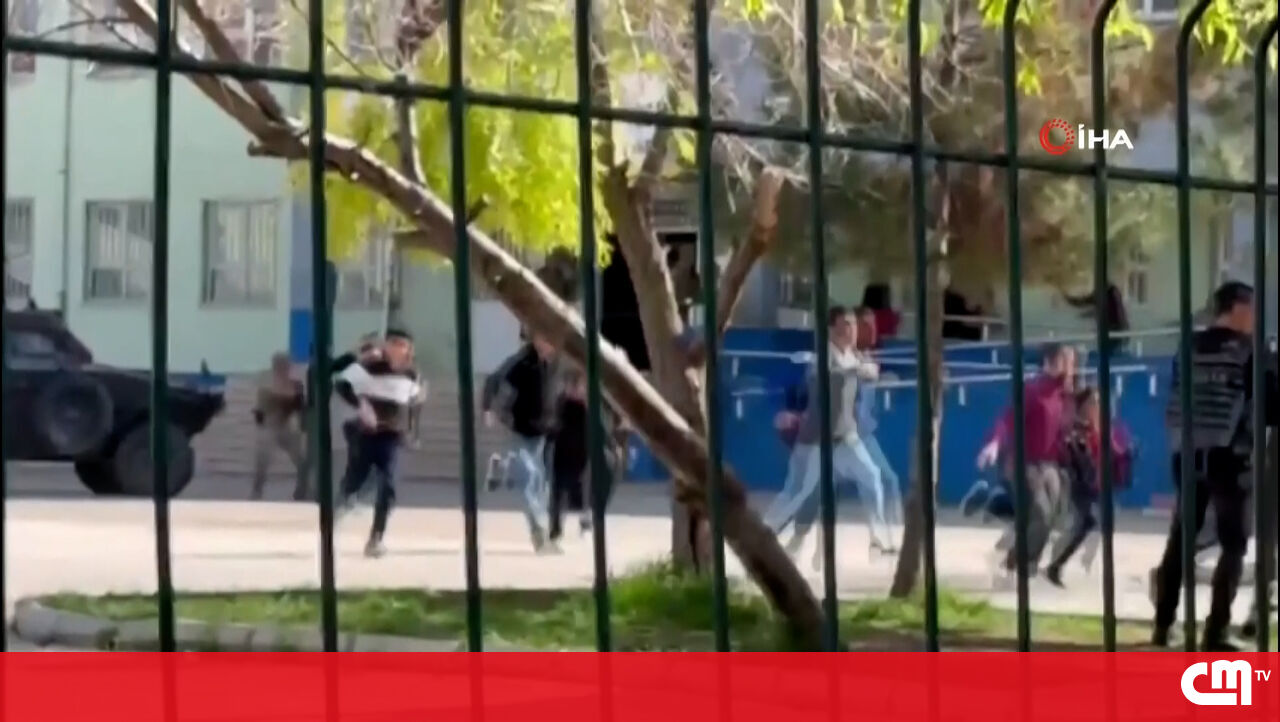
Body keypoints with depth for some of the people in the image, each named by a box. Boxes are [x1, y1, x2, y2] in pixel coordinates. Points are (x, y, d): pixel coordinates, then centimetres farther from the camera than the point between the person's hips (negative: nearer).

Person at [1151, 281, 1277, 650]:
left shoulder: (1189, 348, 10)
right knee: (1233, 545, 3)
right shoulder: (1249, 350, -6)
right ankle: (1215, 633, -4)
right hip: (1230, 457, -5)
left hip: (1189, 456, 5)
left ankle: (1162, 626, 17)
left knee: (1179, 541, 15)